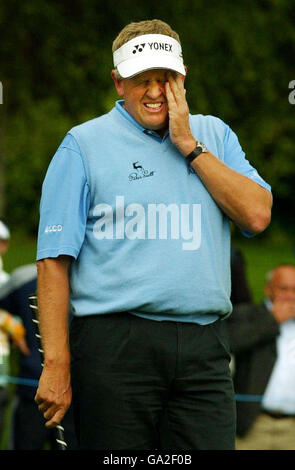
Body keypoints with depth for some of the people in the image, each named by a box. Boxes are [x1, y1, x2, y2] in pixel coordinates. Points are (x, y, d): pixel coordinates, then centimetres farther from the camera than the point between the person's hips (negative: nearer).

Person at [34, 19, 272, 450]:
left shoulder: (214, 136, 16)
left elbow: (257, 215, 2)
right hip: (115, 345, -3)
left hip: (204, 348, 3)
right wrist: (57, 364, -10)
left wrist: (189, 146, -1)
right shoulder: (84, 145, 5)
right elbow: (54, 259, -1)